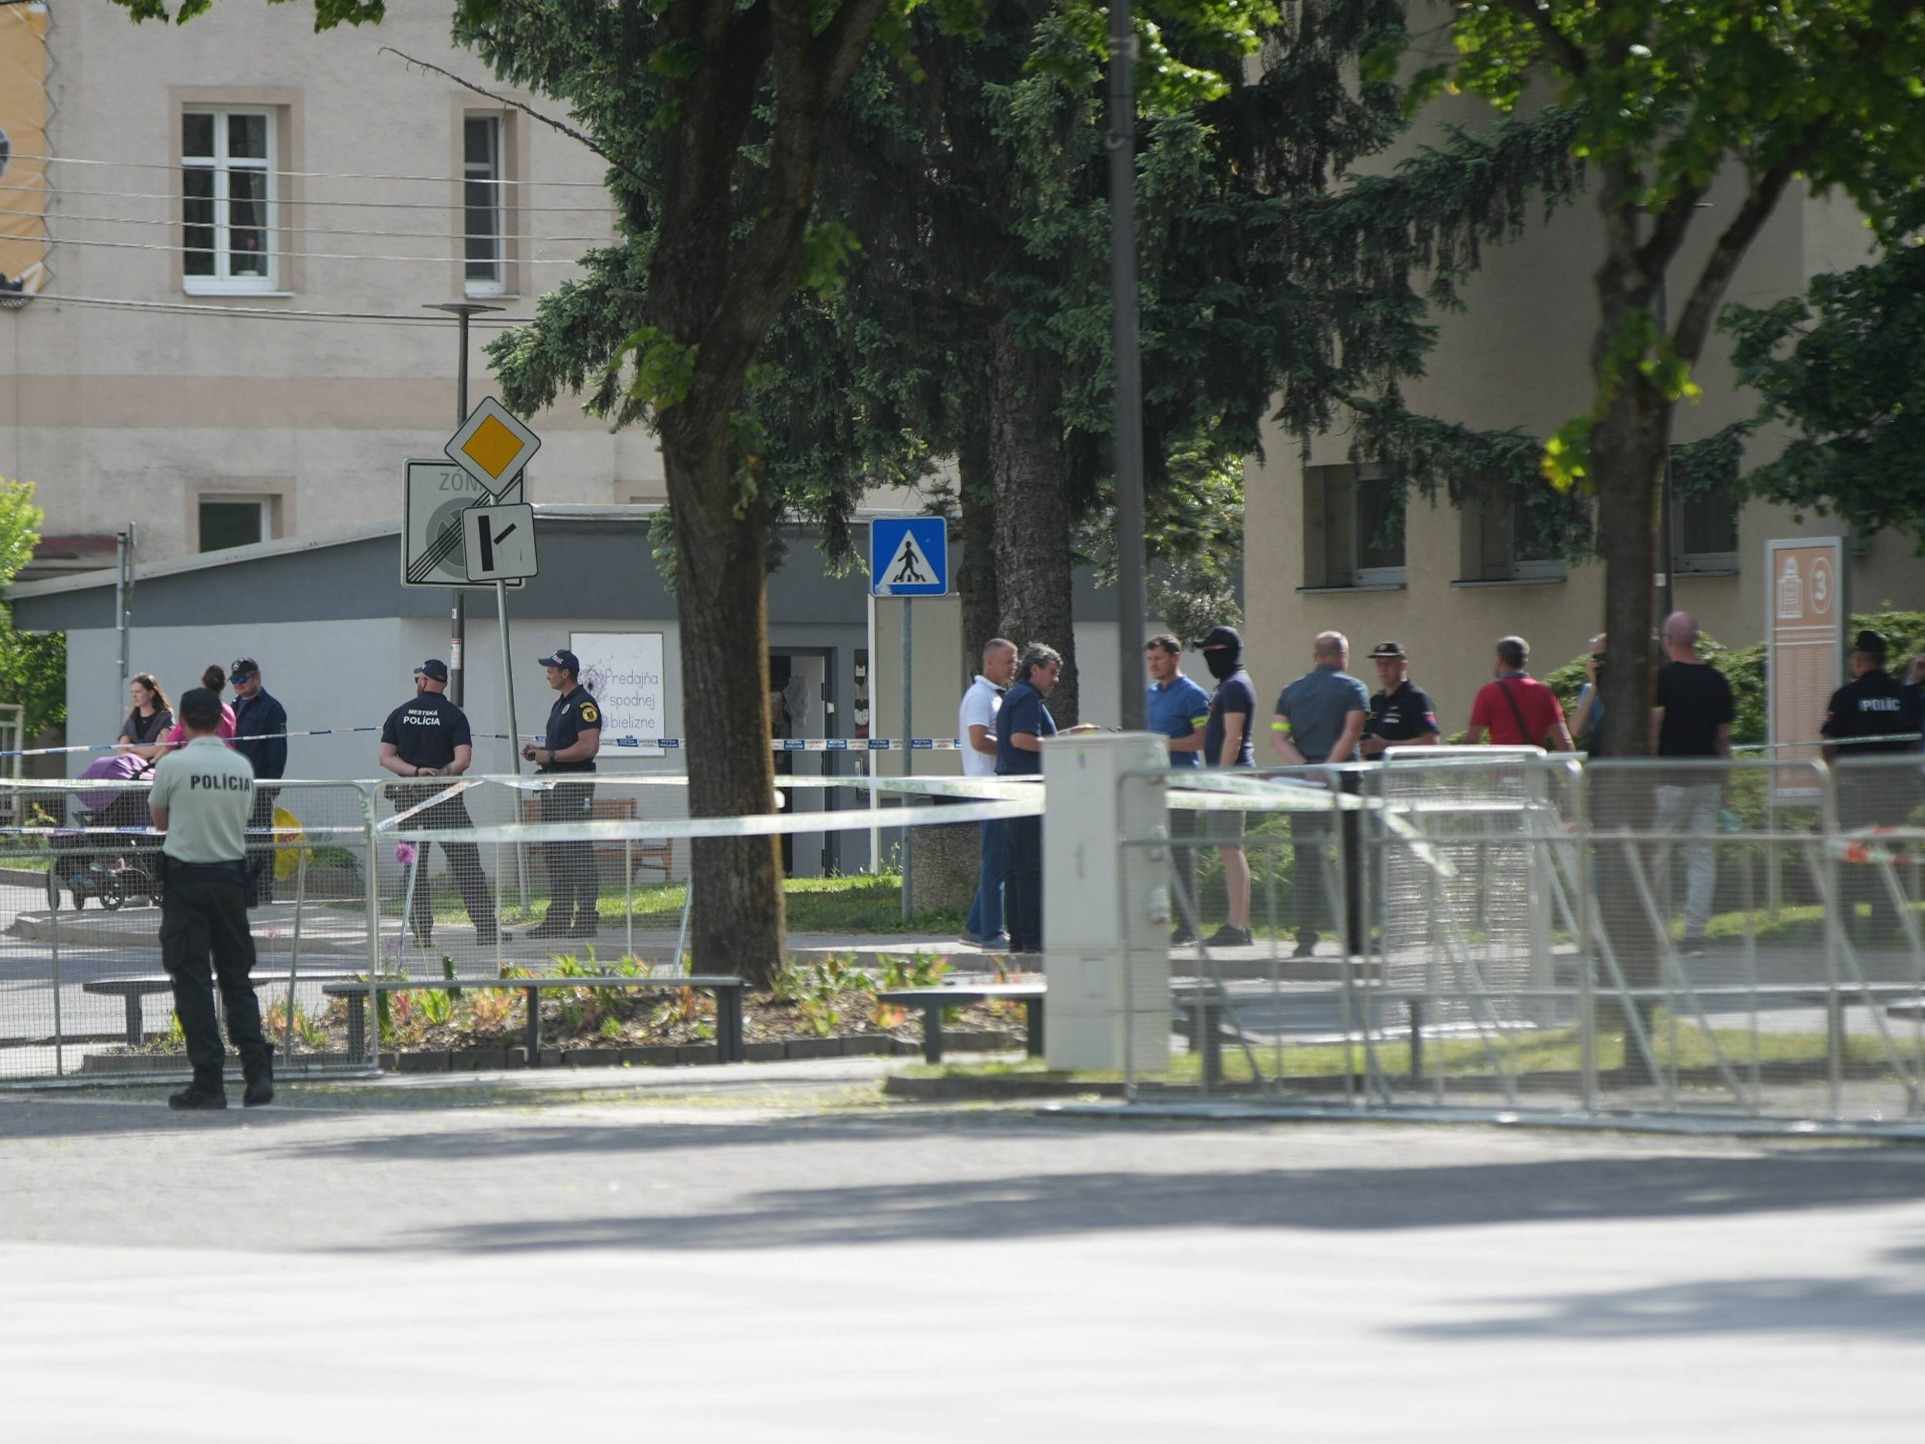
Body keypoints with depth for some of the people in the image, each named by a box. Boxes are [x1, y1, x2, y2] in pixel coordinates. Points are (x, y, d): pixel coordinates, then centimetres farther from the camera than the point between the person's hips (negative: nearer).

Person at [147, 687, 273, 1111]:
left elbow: (160, 821, 4)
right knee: (237, 978, 12)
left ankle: (208, 1082, -4)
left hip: (186, 875, -4)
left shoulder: (173, 765, -10)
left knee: (192, 980, 0)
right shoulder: (241, 766, 3)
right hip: (231, 874, 4)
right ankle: (258, 1072, 3)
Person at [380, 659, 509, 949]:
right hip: (444, 795, -2)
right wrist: (441, 773, -2)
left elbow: (386, 758, 2)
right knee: (466, 864, -1)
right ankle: (486, 929, -3)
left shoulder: (399, 715, 8)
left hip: (408, 797, 2)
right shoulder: (454, 715, -1)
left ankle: (421, 932, 3)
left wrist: (416, 771, -6)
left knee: (414, 868, 7)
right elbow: (463, 760, -12)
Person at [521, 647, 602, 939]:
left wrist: (551, 755, -16)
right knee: (552, 852, 11)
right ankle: (558, 917, 15)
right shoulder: (560, 704, 20)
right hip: (553, 786, 11)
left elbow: (588, 747, -21)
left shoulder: (584, 705, -12)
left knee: (577, 853, -10)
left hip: (574, 787, -11)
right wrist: (540, 751, 11)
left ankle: (587, 917, -9)